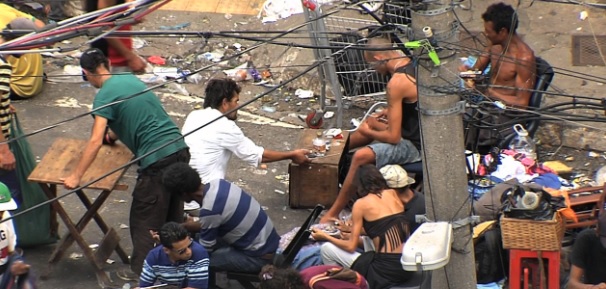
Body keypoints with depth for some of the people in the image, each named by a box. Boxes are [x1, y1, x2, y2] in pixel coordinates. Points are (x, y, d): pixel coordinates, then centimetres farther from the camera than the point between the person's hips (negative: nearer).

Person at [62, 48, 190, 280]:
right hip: (179, 149, 8)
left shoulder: (104, 96, -8)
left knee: (144, 221, 3)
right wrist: (113, 135, 42)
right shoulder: (130, 79, 15)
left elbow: (96, 141, -17)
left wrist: (75, 176, -14)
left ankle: (141, 274, 9)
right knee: (172, 216, 19)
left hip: (157, 159, -8)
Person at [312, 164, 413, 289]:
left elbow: (351, 246, -1)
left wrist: (325, 236, 14)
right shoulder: (392, 193, 12)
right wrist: (354, 228, 39)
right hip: (408, 267, 6)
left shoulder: (361, 204, -3)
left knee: (326, 249, 8)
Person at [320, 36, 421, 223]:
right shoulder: (413, 65, 2)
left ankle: (333, 213, -17)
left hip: (416, 146, -10)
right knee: (371, 122, 28)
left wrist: (367, 132, -6)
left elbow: (393, 137, -24)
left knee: (361, 156, -25)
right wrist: (392, 111, 15)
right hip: (419, 132, 10)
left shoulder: (397, 82, -26)